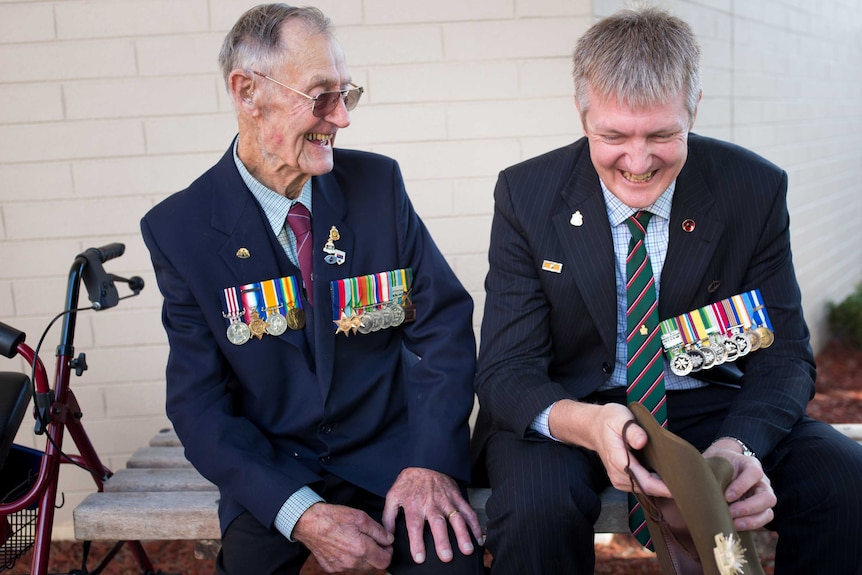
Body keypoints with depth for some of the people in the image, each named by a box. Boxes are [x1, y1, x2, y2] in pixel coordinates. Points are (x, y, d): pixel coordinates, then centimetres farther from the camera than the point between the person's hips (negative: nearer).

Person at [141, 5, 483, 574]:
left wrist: (433, 459, -17)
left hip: (394, 451, 0)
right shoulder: (179, 229, -7)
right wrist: (301, 514, -20)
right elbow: (199, 403, -6)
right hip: (274, 470, 0)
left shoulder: (378, 181, -3)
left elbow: (443, 320, -2)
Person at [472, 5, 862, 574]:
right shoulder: (526, 195, -11)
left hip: (709, 404, 2)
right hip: (567, 406, -1)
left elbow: (783, 356, -5)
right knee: (538, 504, -34)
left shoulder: (756, 190, -8)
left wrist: (739, 445, -29)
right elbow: (505, 372, -14)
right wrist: (585, 424, -38)